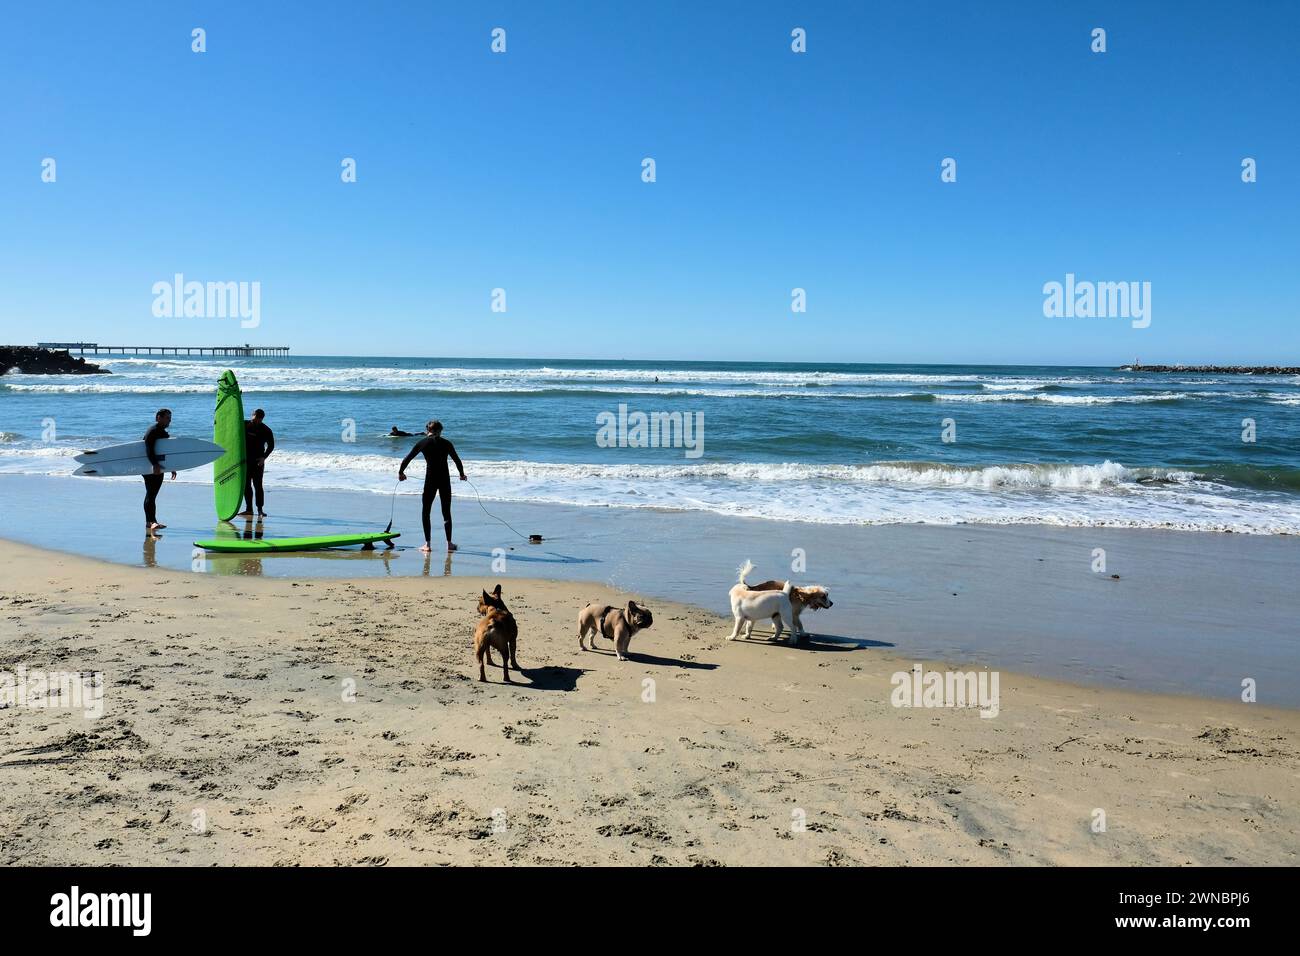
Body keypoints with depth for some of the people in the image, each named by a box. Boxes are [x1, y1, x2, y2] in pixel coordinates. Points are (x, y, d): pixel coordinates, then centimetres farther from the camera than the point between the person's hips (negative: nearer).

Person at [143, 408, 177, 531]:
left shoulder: (164, 433, 18)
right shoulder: (152, 431, -11)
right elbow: (149, 450, -24)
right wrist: (155, 465, -35)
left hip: (159, 468, 9)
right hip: (150, 469, -9)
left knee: (152, 495, 12)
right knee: (150, 495, -13)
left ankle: (149, 522, 16)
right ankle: (152, 521, -19)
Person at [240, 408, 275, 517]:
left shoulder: (266, 430, -5)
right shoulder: (244, 425, 4)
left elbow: (271, 446, 2)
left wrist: (264, 457, -11)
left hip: (257, 461, -4)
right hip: (245, 459, 4)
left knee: (258, 485, -8)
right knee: (246, 485, 5)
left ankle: (260, 509, -5)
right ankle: (249, 509, 12)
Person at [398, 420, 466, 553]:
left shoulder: (422, 443, 3)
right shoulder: (446, 443, 6)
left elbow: (407, 459, 8)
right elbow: (457, 460, 15)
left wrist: (400, 472, 24)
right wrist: (462, 474, 32)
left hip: (430, 479, -1)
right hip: (445, 480, 1)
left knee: (425, 512, 10)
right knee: (446, 513, 11)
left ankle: (427, 544, 6)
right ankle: (449, 543, 10)